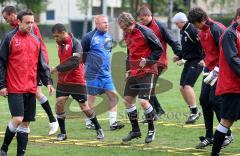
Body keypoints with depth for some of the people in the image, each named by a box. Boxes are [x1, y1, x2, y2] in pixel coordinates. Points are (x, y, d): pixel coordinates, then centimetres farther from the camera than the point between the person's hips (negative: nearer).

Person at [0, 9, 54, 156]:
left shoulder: (36, 40, 11)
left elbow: (42, 64, 17)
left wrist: (48, 81, 7)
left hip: (31, 89, 5)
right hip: (14, 89, -5)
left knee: (26, 122, 5)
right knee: (18, 119, -14)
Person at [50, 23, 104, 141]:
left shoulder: (75, 43, -15)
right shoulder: (60, 44, 8)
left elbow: (75, 62, -25)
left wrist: (58, 68, -24)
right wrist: (59, 70, 7)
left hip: (77, 81, -6)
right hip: (63, 81, 6)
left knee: (84, 107, 0)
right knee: (59, 103, -7)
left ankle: (98, 129, 19)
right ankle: (62, 133, 3)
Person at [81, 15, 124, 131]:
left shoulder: (109, 37, 10)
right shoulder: (89, 37, -12)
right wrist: (88, 63, 0)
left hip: (106, 73, 6)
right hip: (93, 73, -6)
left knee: (113, 95, -1)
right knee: (92, 97, 2)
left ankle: (113, 122, 1)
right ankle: (88, 123, 15)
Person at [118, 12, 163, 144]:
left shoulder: (145, 32, -15)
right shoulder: (127, 35, 10)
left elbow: (159, 49, -12)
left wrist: (148, 60, -20)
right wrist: (128, 69, 15)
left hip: (146, 71, -8)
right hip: (133, 72, 8)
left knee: (143, 101, -16)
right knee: (127, 99, 6)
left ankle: (151, 130, 4)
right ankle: (135, 130, 19)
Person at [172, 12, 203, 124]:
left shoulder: (192, 30, -17)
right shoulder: (183, 31, 12)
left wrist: (204, 60, -27)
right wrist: (179, 57, 12)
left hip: (197, 61, -10)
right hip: (189, 62, 10)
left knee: (187, 86, -16)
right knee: (182, 87, 7)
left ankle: (195, 112, -8)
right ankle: (194, 112, 18)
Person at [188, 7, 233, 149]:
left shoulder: (216, 29, -17)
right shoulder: (202, 31, 11)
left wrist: (216, 71, -21)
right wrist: (206, 64, 13)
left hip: (219, 70, -9)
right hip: (210, 69, 9)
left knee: (215, 100, -12)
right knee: (204, 100, 5)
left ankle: (228, 135, 2)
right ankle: (209, 137, 13)